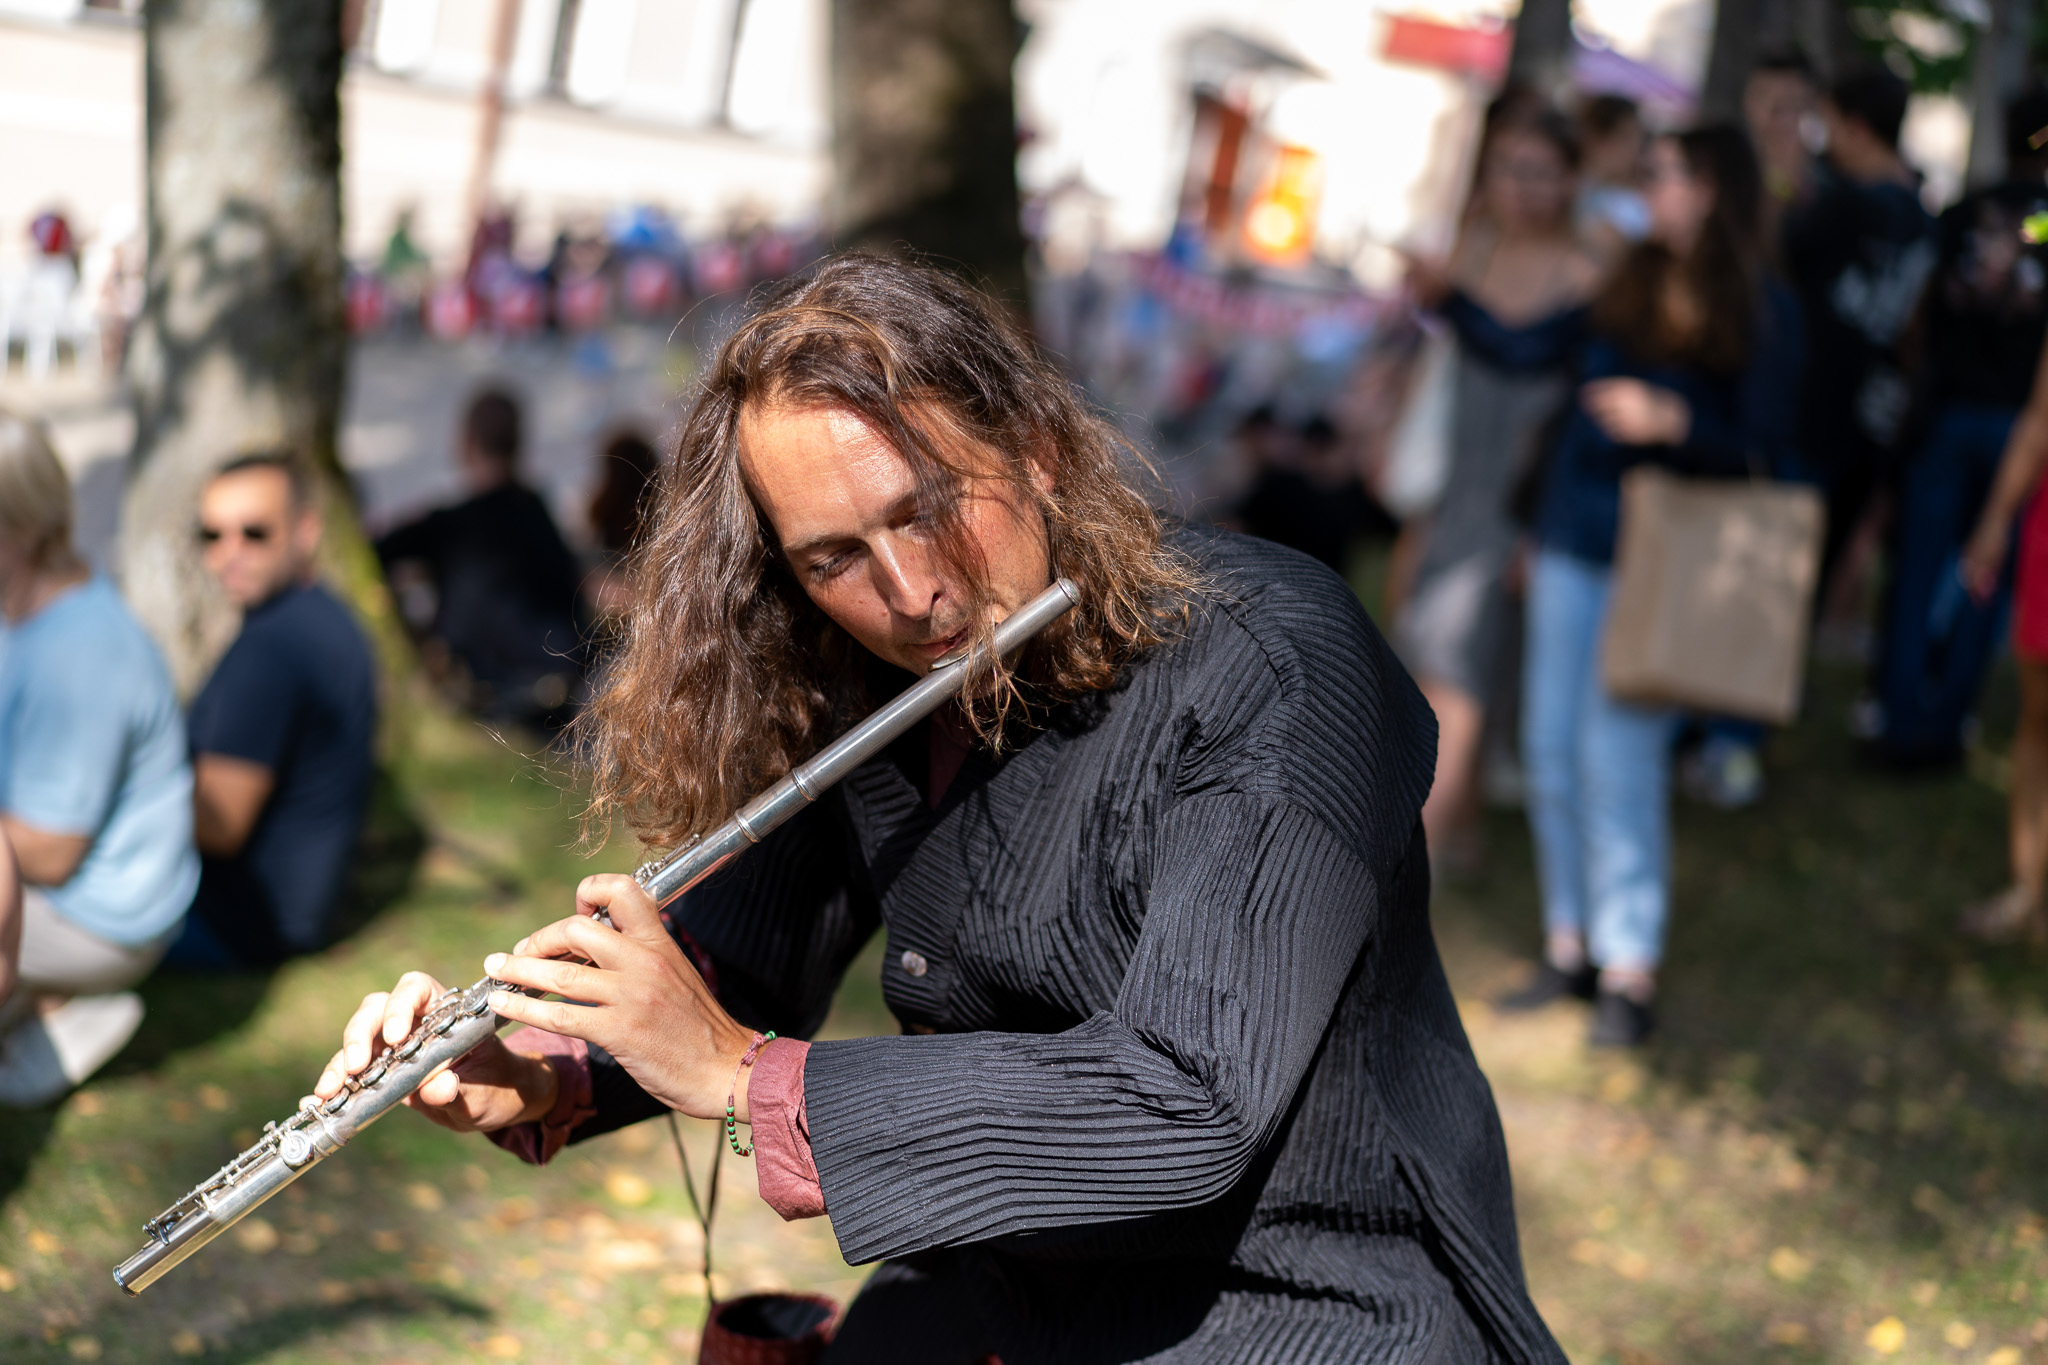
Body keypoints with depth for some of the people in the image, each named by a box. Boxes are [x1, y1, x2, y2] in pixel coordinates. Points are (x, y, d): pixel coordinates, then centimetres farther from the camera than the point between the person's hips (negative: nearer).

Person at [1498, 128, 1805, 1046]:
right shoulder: (1629, 284, 12)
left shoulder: (1761, 311, -5)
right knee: (1551, 748, 6)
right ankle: (1570, 945, 16)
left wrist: (1672, 422, -25)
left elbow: (1762, 446, -9)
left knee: (1620, 759, -9)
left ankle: (1629, 972, -1)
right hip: (1572, 545, 6)